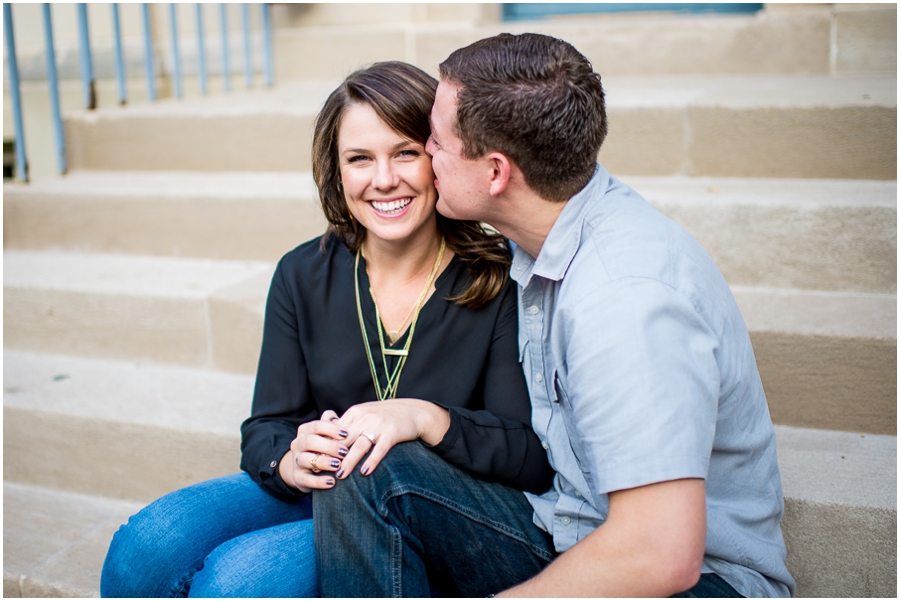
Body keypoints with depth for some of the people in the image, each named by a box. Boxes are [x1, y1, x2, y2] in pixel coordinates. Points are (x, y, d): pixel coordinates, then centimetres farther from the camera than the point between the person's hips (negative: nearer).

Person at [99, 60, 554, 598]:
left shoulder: (500, 282, -12)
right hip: (318, 494, 4)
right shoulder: (303, 276, -1)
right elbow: (265, 430, 2)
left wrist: (425, 418, -34)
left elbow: (537, 458, -17)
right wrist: (291, 463, -23)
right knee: (147, 545, -21)